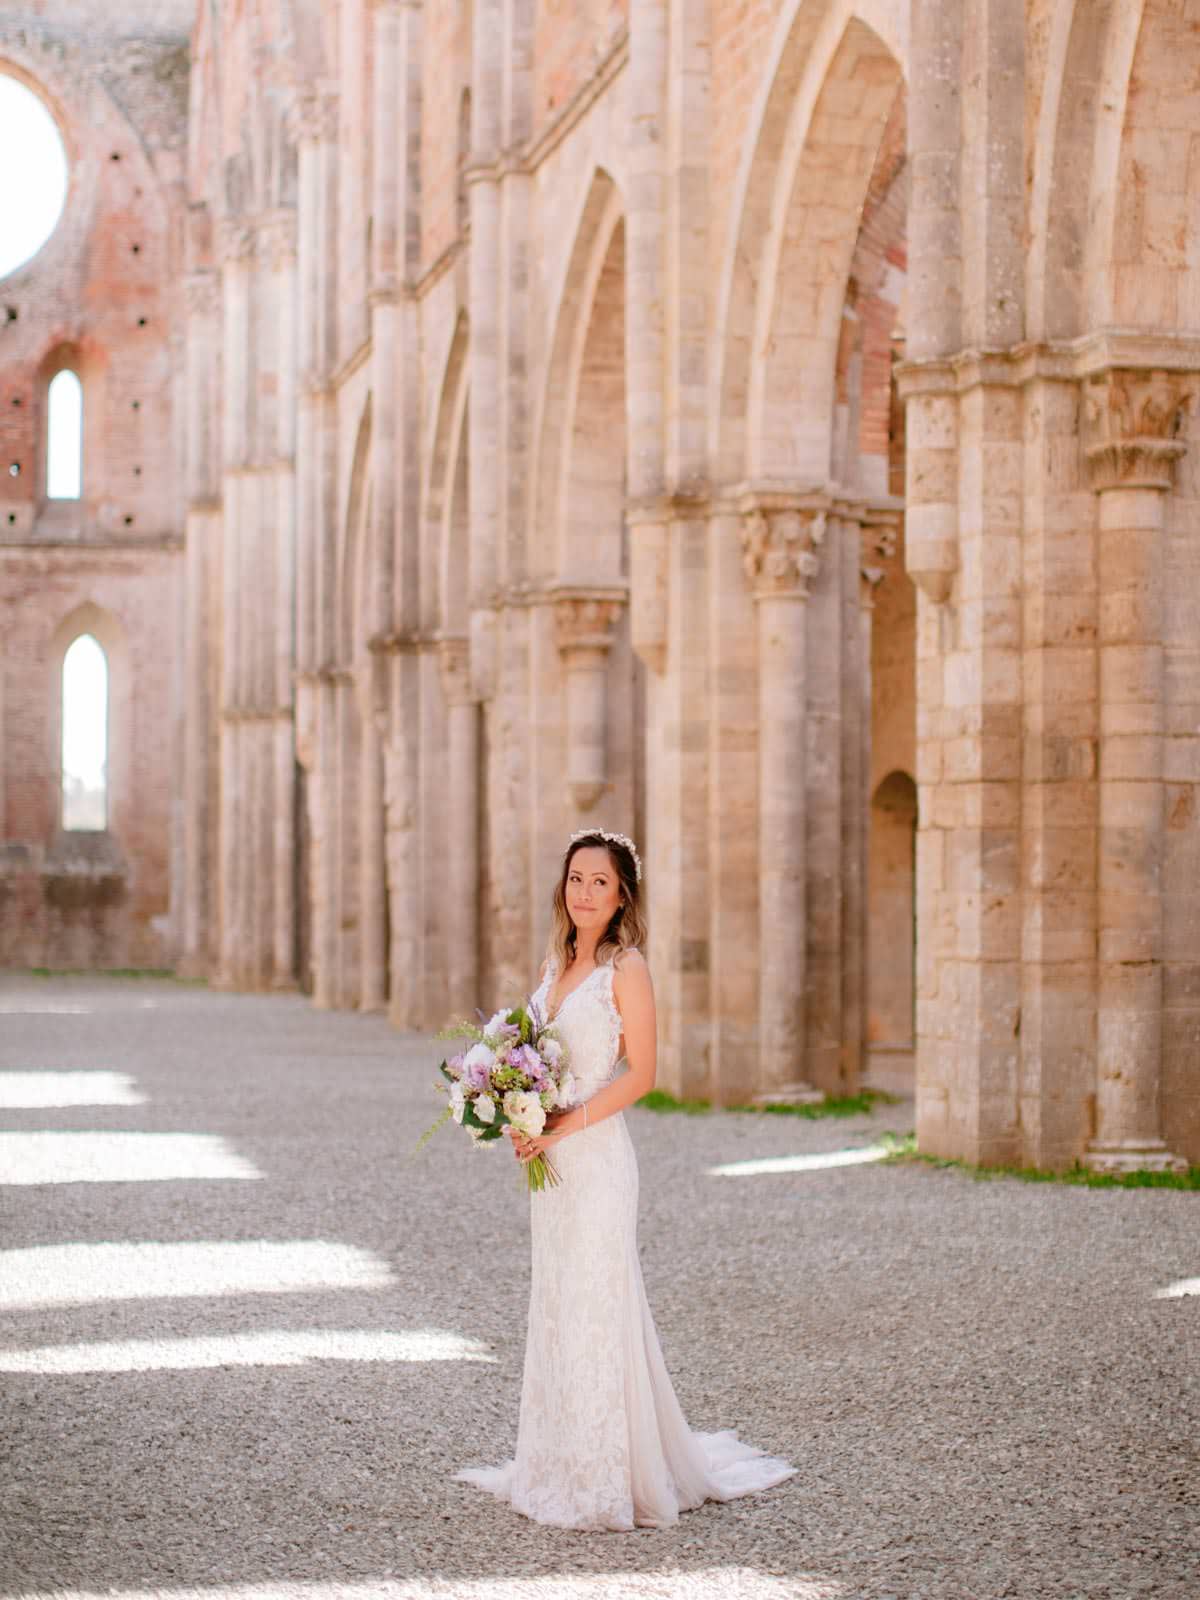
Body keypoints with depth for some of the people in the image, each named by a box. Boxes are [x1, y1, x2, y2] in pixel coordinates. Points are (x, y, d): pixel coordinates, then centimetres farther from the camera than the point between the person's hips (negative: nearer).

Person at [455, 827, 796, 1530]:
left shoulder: (626, 968, -9)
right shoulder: (558, 963, 13)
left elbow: (641, 1074, -13)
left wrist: (564, 1125, -17)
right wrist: (520, 1120, 2)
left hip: (597, 1155, -8)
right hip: (551, 1157, 8)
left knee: (597, 1306, -5)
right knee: (556, 1306, 12)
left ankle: (609, 1478, 2)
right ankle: (562, 1462, 20)